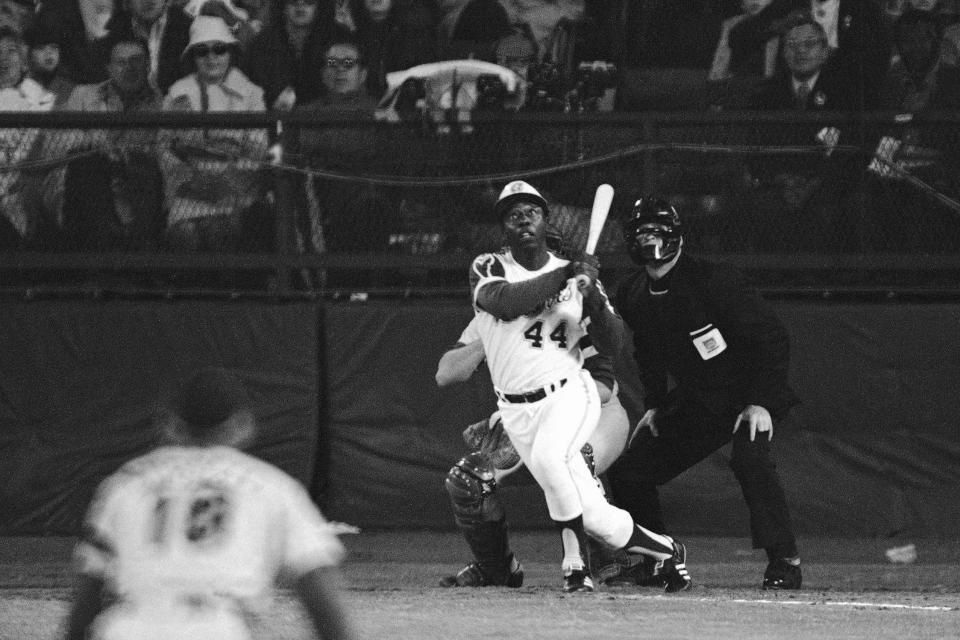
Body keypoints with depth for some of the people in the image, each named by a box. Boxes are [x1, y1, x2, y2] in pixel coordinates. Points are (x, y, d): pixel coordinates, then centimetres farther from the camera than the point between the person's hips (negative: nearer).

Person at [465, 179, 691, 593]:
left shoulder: (577, 274, 6)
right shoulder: (488, 269, 2)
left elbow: (611, 345, 1)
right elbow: (507, 301, -21)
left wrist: (595, 298, -17)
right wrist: (566, 276, -24)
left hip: (569, 393, -1)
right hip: (517, 410, 1)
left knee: (548, 456, -34)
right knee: (593, 515, -4)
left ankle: (576, 564, -23)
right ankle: (664, 550, 16)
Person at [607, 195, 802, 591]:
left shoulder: (713, 282, -23)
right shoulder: (631, 297, -2)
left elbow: (773, 338, -20)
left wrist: (762, 402, -24)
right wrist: (655, 405, 9)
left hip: (749, 394, -7)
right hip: (693, 404, 7)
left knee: (749, 457, -35)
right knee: (627, 473, 3)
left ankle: (785, 561, -28)